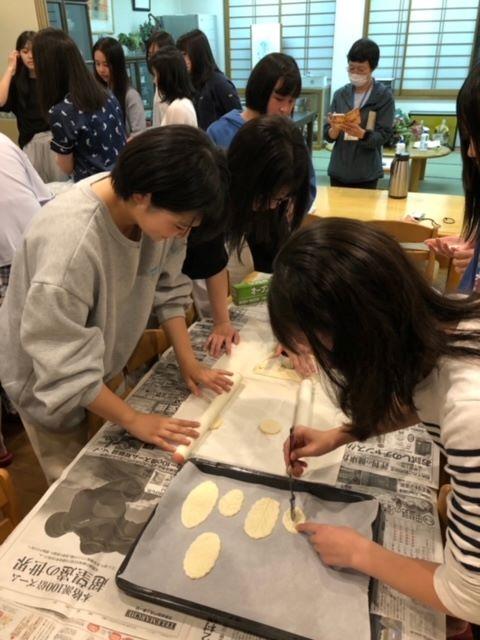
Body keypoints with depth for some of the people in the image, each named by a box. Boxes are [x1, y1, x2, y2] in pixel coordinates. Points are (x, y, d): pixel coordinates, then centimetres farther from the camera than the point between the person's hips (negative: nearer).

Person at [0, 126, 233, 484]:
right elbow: (65, 366, -30)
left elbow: (167, 288, -4)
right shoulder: (70, 245, -39)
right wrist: (132, 419, -21)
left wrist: (188, 361, -8)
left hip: (104, 359, 6)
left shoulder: (156, 209, -20)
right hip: (47, 375, -5)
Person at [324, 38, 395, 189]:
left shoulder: (384, 96, -3)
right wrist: (334, 129, -19)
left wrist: (361, 134, -27)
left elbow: (384, 136, -8)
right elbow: (327, 135, 3)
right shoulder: (340, 94, 5)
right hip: (338, 171, 3)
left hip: (366, 174, -2)